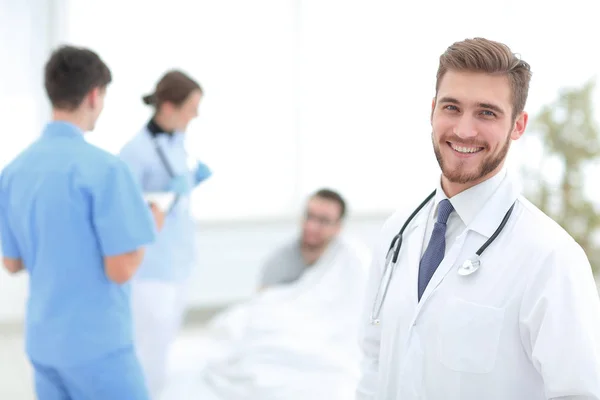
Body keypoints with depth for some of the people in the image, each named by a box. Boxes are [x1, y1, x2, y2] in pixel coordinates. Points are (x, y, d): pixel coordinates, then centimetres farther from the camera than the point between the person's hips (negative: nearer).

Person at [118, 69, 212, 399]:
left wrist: (197, 178, 2)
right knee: (151, 354, -5)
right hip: (151, 269, -8)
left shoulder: (178, 140, 6)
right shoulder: (135, 151, -18)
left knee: (163, 345, 16)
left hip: (177, 262, 8)